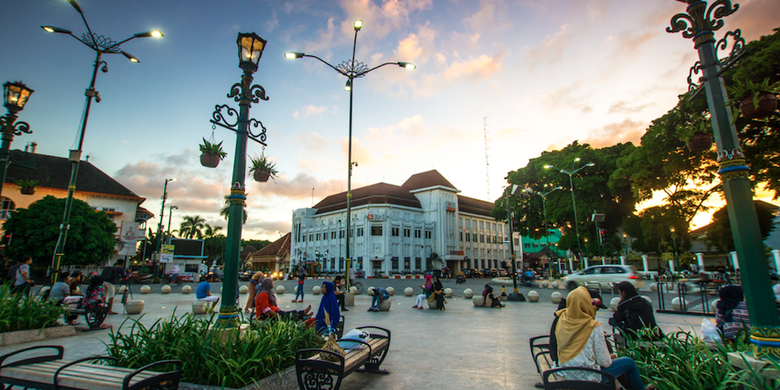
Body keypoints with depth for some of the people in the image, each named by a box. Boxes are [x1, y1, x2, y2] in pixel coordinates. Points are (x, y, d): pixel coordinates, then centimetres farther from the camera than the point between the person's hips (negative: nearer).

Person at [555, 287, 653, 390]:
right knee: (629, 363, 13)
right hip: (587, 377, -6)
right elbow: (604, 362, -16)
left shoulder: (562, 320, -10)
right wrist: (610, 357, 5)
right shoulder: (594, 327, -24)